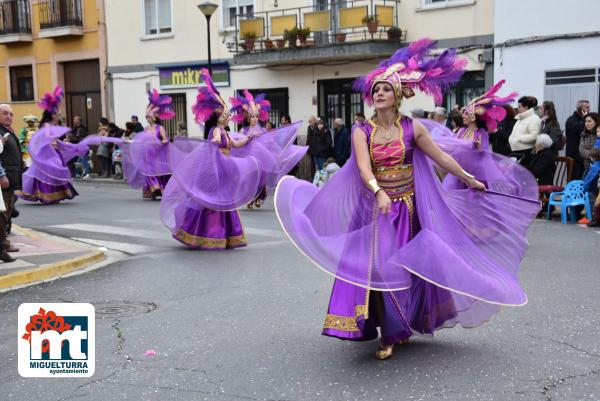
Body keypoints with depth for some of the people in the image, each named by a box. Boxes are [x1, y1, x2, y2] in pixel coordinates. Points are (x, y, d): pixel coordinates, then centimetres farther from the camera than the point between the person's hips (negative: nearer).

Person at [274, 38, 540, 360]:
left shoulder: (413, 128, -2)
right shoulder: (362, 131, -2)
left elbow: (441, 158, 4)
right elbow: (363, 168, -16)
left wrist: (472, 182, 7)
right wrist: (378, 192, -34)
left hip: (408, 209, 0)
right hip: (376, 208, 0)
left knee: (405, 267, 5)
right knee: (377, 266, -5)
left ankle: (400, 328, 23)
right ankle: (388, 333, 7)